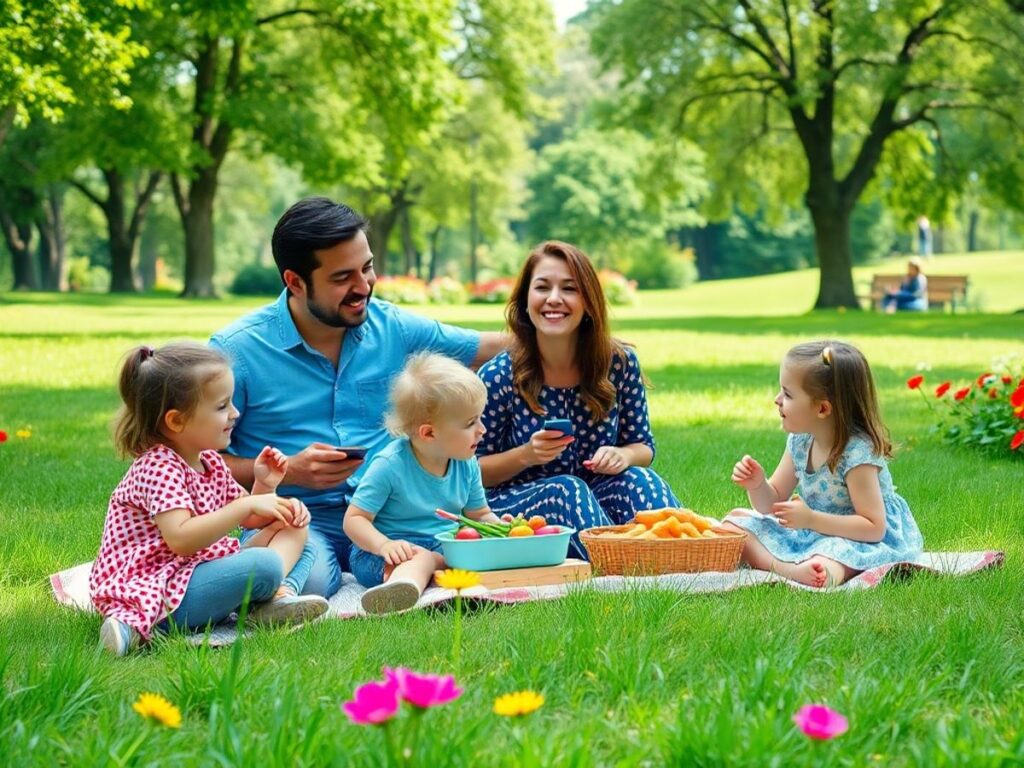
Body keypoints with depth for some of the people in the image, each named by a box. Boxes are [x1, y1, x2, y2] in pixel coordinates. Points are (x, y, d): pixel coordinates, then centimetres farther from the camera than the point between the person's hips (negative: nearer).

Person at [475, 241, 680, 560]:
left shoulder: (620, 363, -4)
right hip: (513, 505, -3)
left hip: (600, 494, 3)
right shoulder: (497, 376, -11)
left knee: (639, 479, -26)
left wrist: (624, 456, -18)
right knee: (567, 490, -33)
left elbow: (643, 447, 6)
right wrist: (526, 455, -23)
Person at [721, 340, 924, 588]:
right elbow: (773, 504, 10)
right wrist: (757, 486, -14)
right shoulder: (799, 441, 0)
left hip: (855, 541, -9)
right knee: (736, 519, -4)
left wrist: (811, 518, -30)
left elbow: (874, 528, -25)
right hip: (810, 532, 9)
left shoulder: (857, 452, -23)